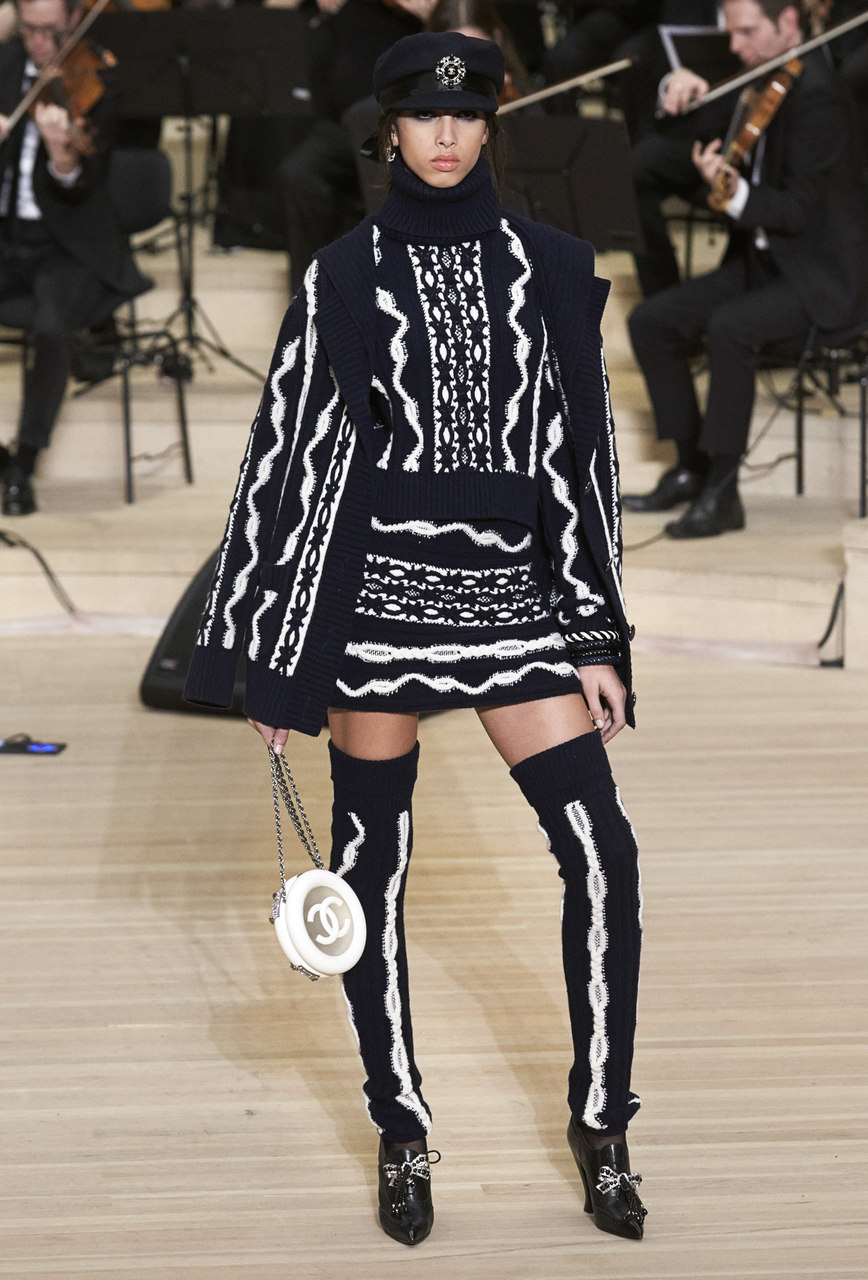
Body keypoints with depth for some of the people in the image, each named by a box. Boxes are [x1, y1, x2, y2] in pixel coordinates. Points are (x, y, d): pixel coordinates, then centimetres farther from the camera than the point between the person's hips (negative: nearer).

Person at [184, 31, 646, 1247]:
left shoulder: (548, 267, 7)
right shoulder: (343, 276, 3)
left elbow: (582, 449, 7)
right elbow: (289, 452, 3)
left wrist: (598, 637, 3)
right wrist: (274, 657, 0)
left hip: (513, 586, 1)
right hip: (374, 584, -1)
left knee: (603, 853, -7)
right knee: (373, 862, 5)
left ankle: (601, 1124, 9)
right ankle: (403, 1135, 20)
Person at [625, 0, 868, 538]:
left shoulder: (814, 96, -20)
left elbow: (799, 211, -25)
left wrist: (737, 196, -40)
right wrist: (684, 93, -1)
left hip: (822, 276, -9)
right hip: (764, 260, 9)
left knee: (729, 327, -34)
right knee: (652, 322, -3)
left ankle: (723, 493, -25)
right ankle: (693, 467, 7)